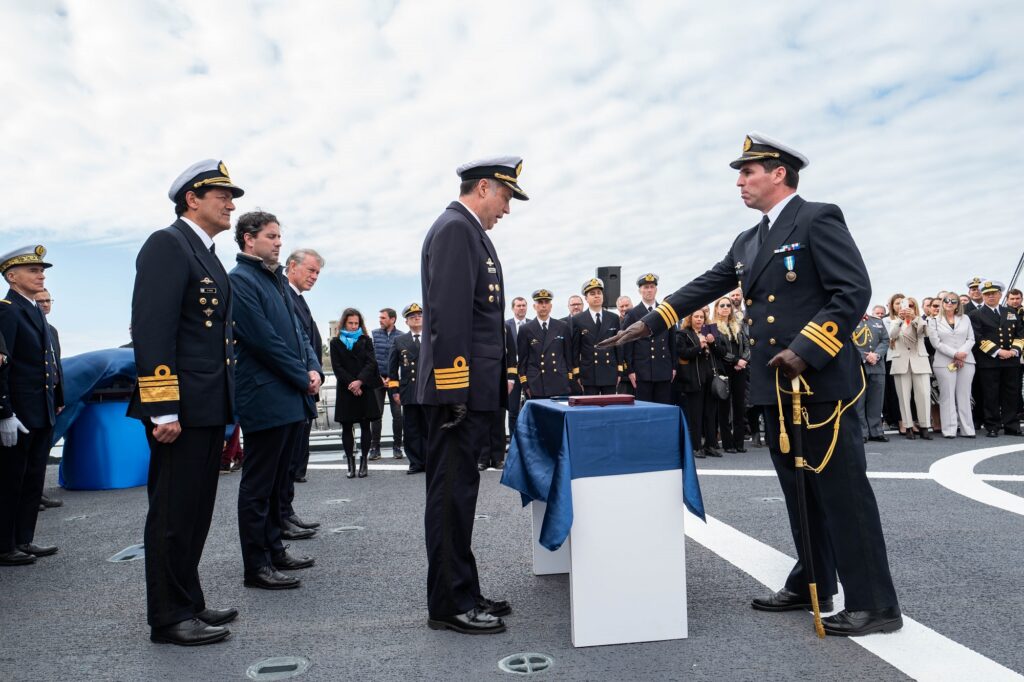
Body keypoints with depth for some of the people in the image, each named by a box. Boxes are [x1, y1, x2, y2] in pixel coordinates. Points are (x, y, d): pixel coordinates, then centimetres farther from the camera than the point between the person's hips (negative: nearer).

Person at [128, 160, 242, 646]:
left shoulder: (207, 256, 19)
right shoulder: (167, 245, -9)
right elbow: (152, 329, -18)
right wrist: (163, 410, -22)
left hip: (210, 407, 10)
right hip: (182, 407, -10)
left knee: (195, 513, 16)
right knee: (173, 513, 1)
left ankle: (188, 604, 27)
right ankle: (169, 618, 12)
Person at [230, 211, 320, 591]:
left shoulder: (277, 279, 17)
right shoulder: (240, 280, -10)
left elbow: (297, 330, 18)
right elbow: (265, 340, -16)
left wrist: (313, 368, 1)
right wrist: (303, 378, -11)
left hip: (293, 398, 9)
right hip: (266, 398, -9)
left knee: (277, 482, 16)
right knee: (258, 485, 0)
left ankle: (274, 550, 28)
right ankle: (256, 566, 8)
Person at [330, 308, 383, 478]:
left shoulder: (365, 340, 10)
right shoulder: (336, 342, 7)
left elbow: (371, 363, -1)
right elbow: (337, 367, -1)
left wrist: (359, 381, -14)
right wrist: (351, 384, -12)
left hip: (365, 389, 1)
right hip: (345, 390, 0)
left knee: (365, 426, 1)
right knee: (346, 427, 0)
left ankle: (363, 462, 6)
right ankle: (350, 463, 5)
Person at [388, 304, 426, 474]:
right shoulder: (399, 341, 11)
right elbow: (392, 368, 11)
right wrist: (394, 390, 4)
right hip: (409, 393, 1)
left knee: (428, 429, 3)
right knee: (411, 430, 3)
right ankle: (416, 463, 9)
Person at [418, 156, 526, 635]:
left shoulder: (469, 232, 20)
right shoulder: (454, 229, -11)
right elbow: (449, 317, -20)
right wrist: (455, 391, -22)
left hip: (471, 391, 10)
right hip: (460, 390, -10)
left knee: (457, 492, 14)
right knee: (452, 493, -2)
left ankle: (462, 593, 26)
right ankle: (450, 605, 9)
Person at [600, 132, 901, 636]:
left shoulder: (818, 219, -7)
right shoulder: (747, 242, 17)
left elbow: (854, 291, -15)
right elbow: (705, 287, 18)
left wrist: (806, 348, -22)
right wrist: (651, 323, 12)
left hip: (820, 382, -8)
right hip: (776, 388, 8)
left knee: (843, 493, -3)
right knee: (800, 492, 15)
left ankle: (874, 605, 8)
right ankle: (811, 586, 27)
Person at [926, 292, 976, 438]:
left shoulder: (965, 319, 13)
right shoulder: (934, 320, 4)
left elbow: (971, 339, 6)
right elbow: (936, 343, -4)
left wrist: (963, 353, -11)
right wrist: (955, 354, -13)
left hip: (966, 362, 2)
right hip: (945, 363, -2)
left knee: (964, 396, 4)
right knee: (947, 396, -2)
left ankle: (967, 429, 8)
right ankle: (949, 430, 1)